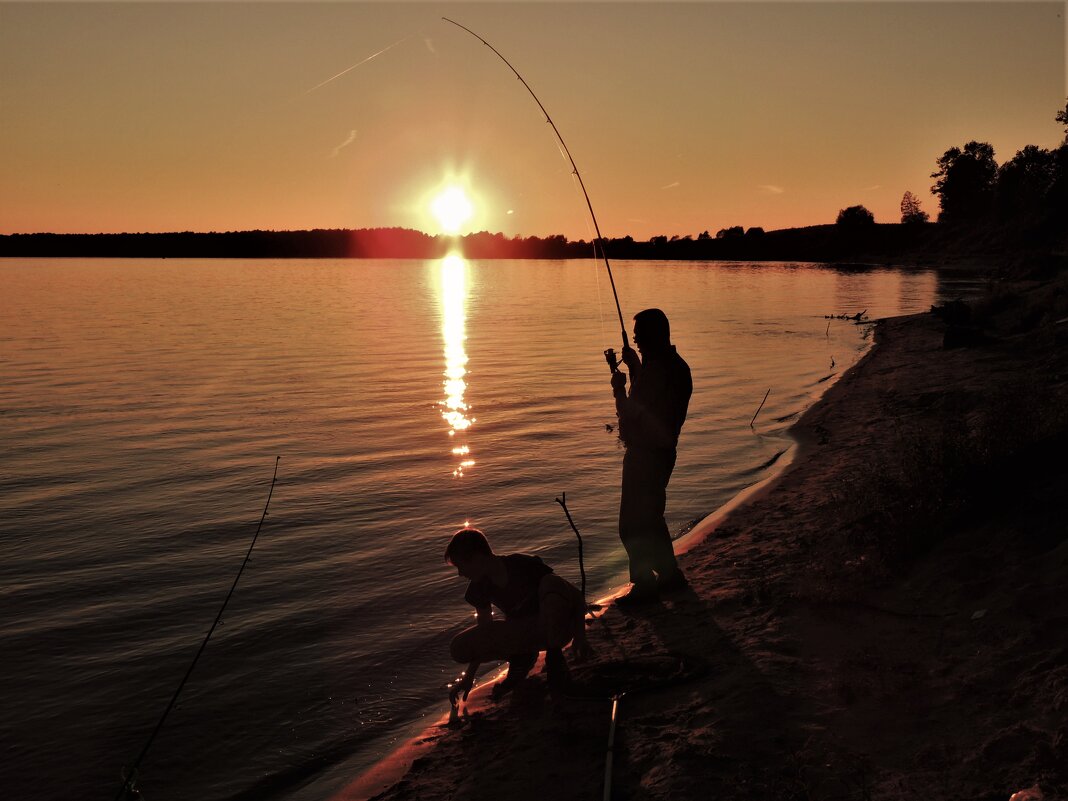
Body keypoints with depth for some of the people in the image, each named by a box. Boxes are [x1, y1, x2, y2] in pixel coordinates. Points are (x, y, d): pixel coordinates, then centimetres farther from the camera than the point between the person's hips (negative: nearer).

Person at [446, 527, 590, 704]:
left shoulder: (523, 566, -23)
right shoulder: (479, 587, -6)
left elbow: (576, 595, -20)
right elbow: (484, 630, 7)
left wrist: (580, 639, -26)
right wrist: (468, 678, 9)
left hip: (556, 629, -5)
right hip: (521, 632, 5)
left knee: (552, 584, -38)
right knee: (459, 648, -17)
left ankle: (554, 657, -17)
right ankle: (522, 656, 3)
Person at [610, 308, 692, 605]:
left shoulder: (655, 370, -24)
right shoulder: (677, 366, 8)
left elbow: (631, 415, -21)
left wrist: (619, 388, -8)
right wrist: (635, 368, 15)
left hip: (646, 455, -10)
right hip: (663, 451, 10)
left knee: (632, 525, -1)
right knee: (651, 516, 23)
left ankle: (645, 585, 6)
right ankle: (670, 574, 33)